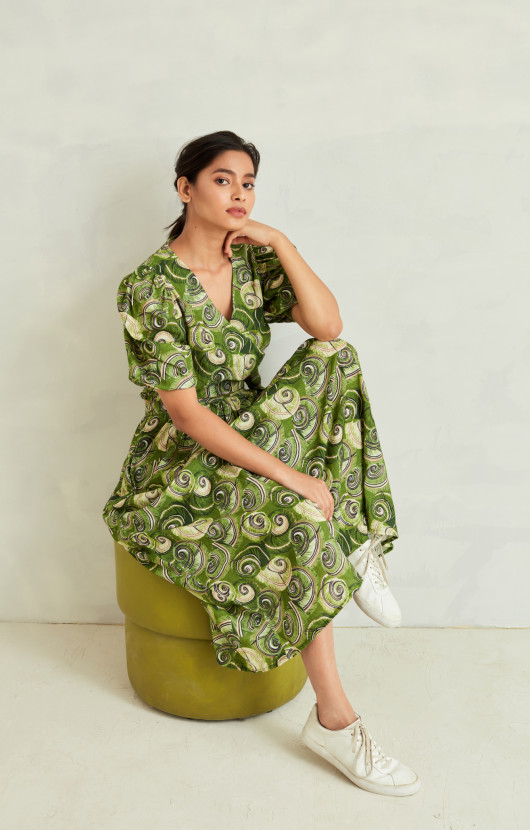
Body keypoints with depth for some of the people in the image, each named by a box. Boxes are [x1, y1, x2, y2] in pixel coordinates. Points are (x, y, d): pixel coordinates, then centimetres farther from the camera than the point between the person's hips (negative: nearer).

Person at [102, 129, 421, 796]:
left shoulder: (255, 261, 3)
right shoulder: (150, 287, -17)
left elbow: (328, 327, -12)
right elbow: (186, 414, -23)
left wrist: (281, 242, -17)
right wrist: (287, 474, -29)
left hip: (247, 437, 6)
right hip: (180, 472, -6)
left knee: (335, 361, -16)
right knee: (300, 513, -31)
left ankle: (352, 546, -16)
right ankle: (335, 719, -18)